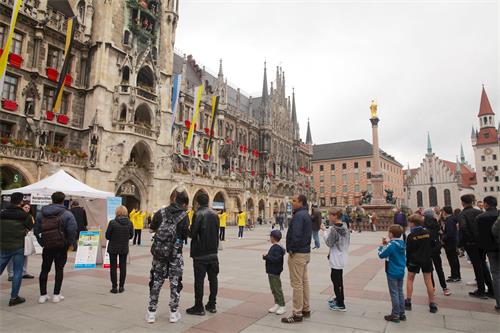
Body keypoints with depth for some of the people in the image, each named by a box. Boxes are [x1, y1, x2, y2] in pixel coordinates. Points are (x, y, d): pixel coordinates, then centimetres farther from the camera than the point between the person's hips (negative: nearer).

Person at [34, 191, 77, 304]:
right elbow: (72, 230, -16)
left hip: (47, 247, 3)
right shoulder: (67, 214, -9)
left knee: (45, 270, 14)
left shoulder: (41, 213, 6)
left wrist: (42, 243, 9)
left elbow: (36, 230, 5)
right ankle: (56, 295, 10)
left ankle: (43, 295, 16)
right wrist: (70, 243, -3)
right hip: (61, 247, -3)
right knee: (59, 270, 7)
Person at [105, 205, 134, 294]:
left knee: (113, 267, 9)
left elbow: (107, 236, -9)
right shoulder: (129, 223, -8)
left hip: (113, 248, -2)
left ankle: (114, 287, 12)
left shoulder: (112, 222, -16)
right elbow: (131, 236, 2)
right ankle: (121, 286, 17)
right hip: (124, 248, 2)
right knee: (123, 267, 12)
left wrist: (113, 238, 10)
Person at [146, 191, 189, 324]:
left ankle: (151, 312, 19)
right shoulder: (183, 215, -9)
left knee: (156, 282, 14)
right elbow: (185, 235, -12)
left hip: (158, 252, 3)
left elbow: (152, 228, 8)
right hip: (175, 253, -2)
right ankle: (174, 313, 16)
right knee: (175, 283, 10)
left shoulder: (161, 212, -1)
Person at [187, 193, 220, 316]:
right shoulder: (215, 214, 5)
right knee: (213, 279, 13)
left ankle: (199, 307, 10)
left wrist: (189, 232, 3)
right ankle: (212, 305, 23)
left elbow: (192, 233, -16)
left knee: (199, 280, 3)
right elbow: (216, 233, 10)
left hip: (200, 253, -6)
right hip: (213, 252, 6)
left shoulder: (198, 214, -14)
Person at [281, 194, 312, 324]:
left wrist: (291, 249, -16)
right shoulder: (307, 215, 13)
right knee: (304, 281, 18)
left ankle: (297, 314, 7)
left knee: (297, 283, -2)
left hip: (297, 253, -10)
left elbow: (296, 235, -28)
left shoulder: (298, 215, -20)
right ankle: (306, 309, 29)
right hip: (306, 251, 10)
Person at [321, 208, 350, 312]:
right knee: (338, 278, 22)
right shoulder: (345, 227, 5)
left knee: (336, 280, 2)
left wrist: (324, 231, -10)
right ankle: (338, 298, 37)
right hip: (342, 257, 9)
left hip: (336, 259, -9)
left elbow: (329, 243, -17)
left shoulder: (333, 229, -22)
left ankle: (340, 304, 11)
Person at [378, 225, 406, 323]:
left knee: (394, 293, 2)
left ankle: (395, 315, 11)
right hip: (401, 272, 7)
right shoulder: (402, 244, 1)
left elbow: (381, 255, -16)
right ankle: (402, 314, 25)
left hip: (392, 273, -7)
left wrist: (382, 245, -2)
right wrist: (387, 244, 3)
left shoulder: (391, 245, -22)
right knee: (400, 292, 16)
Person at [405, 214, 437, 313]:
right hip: (427, 259, 3)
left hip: (414, 260, -3)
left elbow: (408, 250, -8)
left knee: (410, 279, 11)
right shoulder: (427, 233, -3)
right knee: (428, 280, 11)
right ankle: (432, 304, 15)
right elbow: (432, 246, 6)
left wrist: (407, 262, 2)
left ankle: (408, 302, 11)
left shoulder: (411, 236, -14)